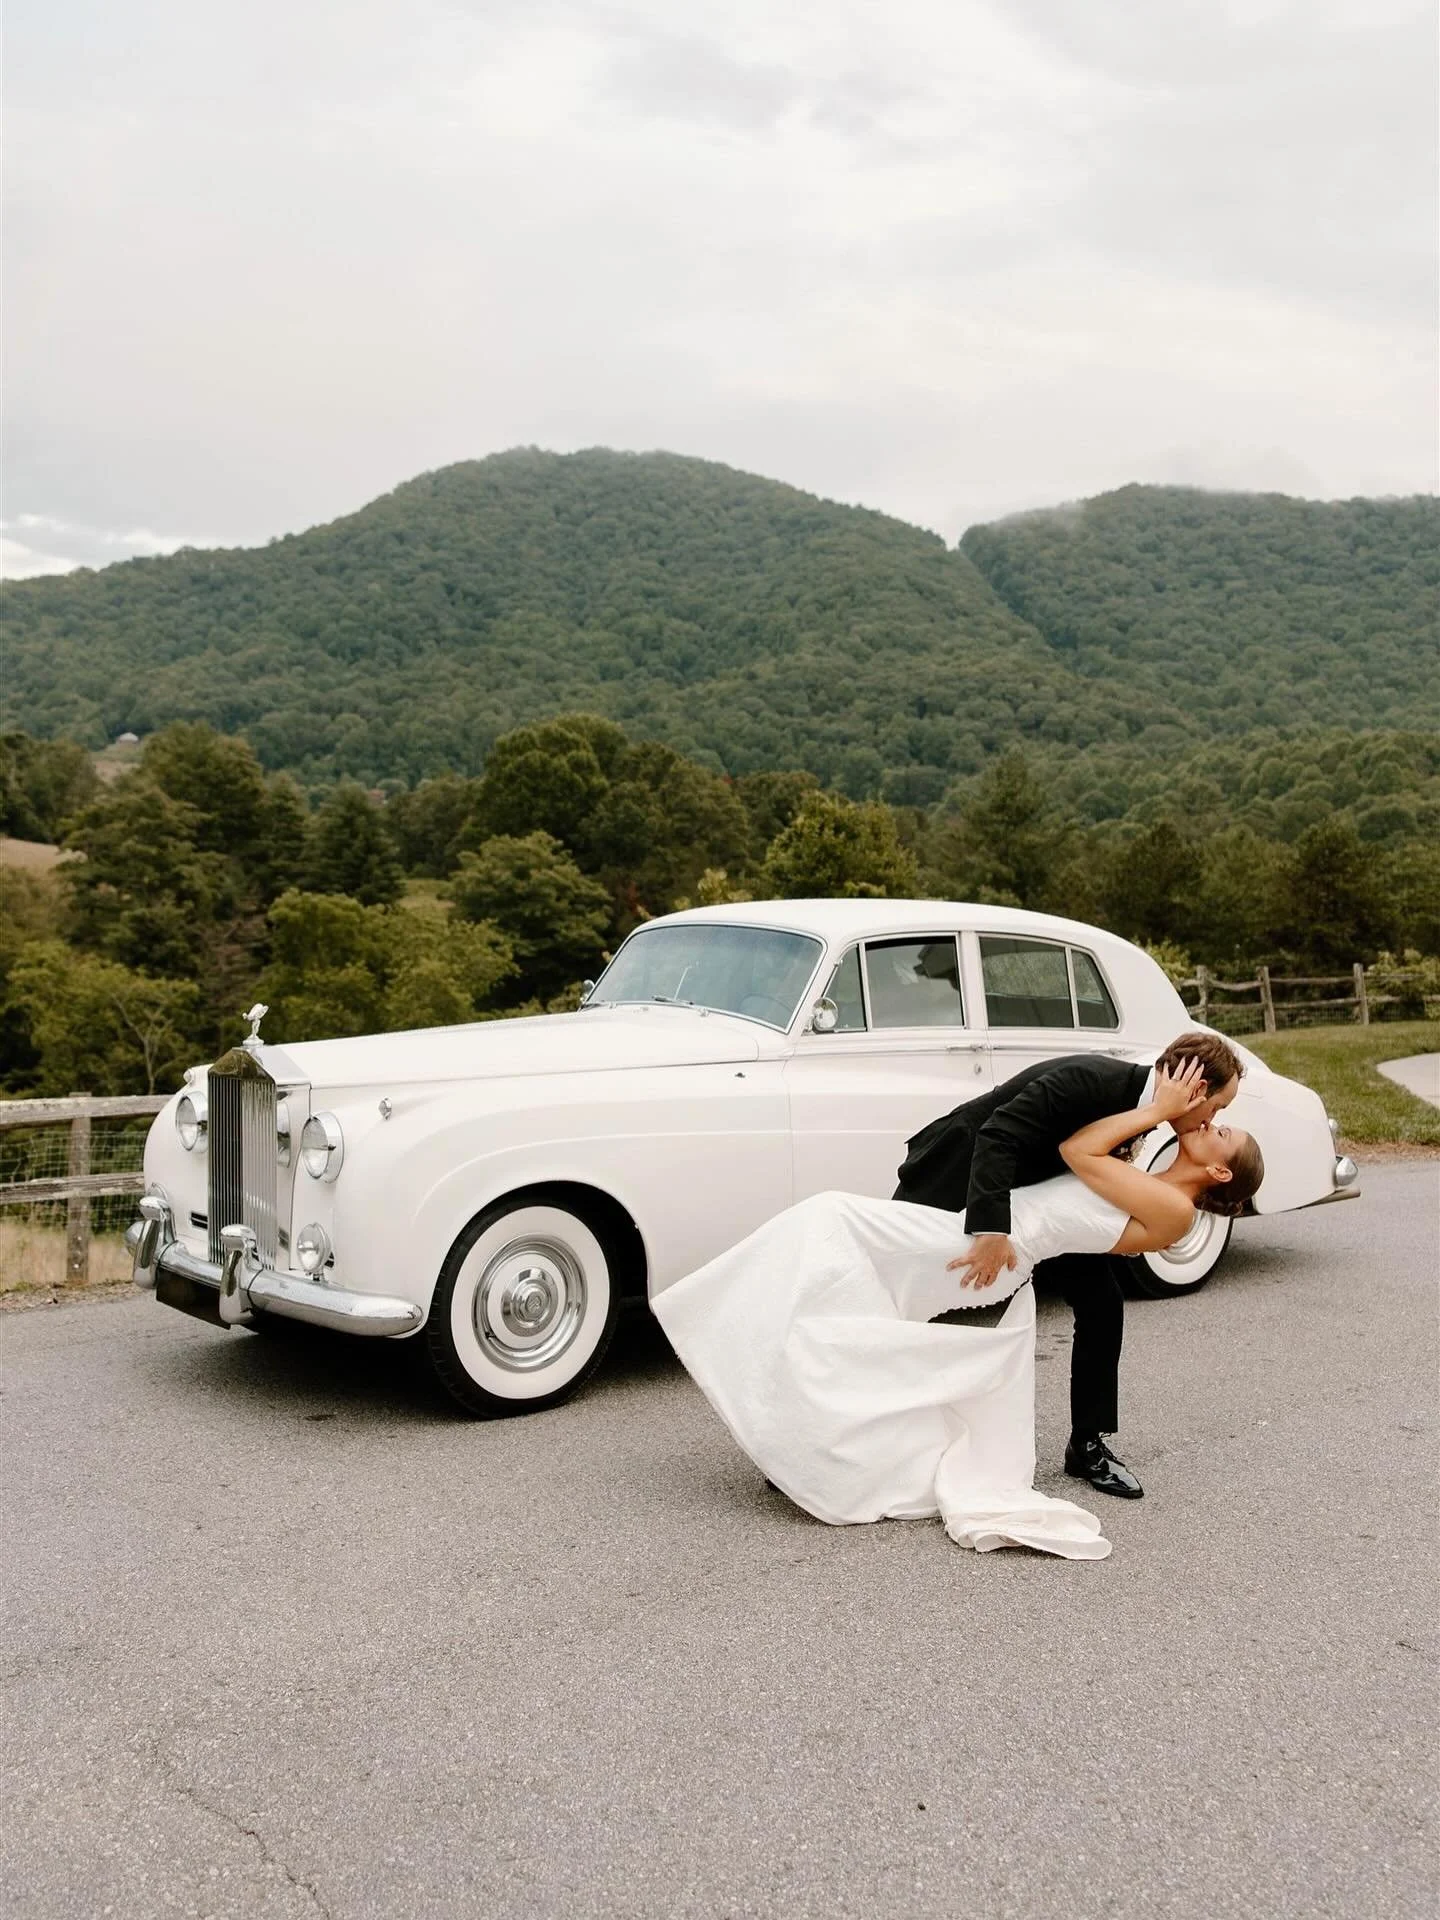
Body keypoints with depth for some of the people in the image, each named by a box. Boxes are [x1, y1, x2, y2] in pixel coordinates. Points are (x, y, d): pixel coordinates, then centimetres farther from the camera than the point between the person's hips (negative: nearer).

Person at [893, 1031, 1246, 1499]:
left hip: (1025, 1188, 8)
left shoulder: (1133, 1094, -7)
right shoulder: (1091, 1079, -32)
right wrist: (990, 1230, -46)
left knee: (1102, 1300, -1)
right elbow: (997, 1136, -39)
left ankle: (1087, 1444, 9)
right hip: (956, 1180, -7)